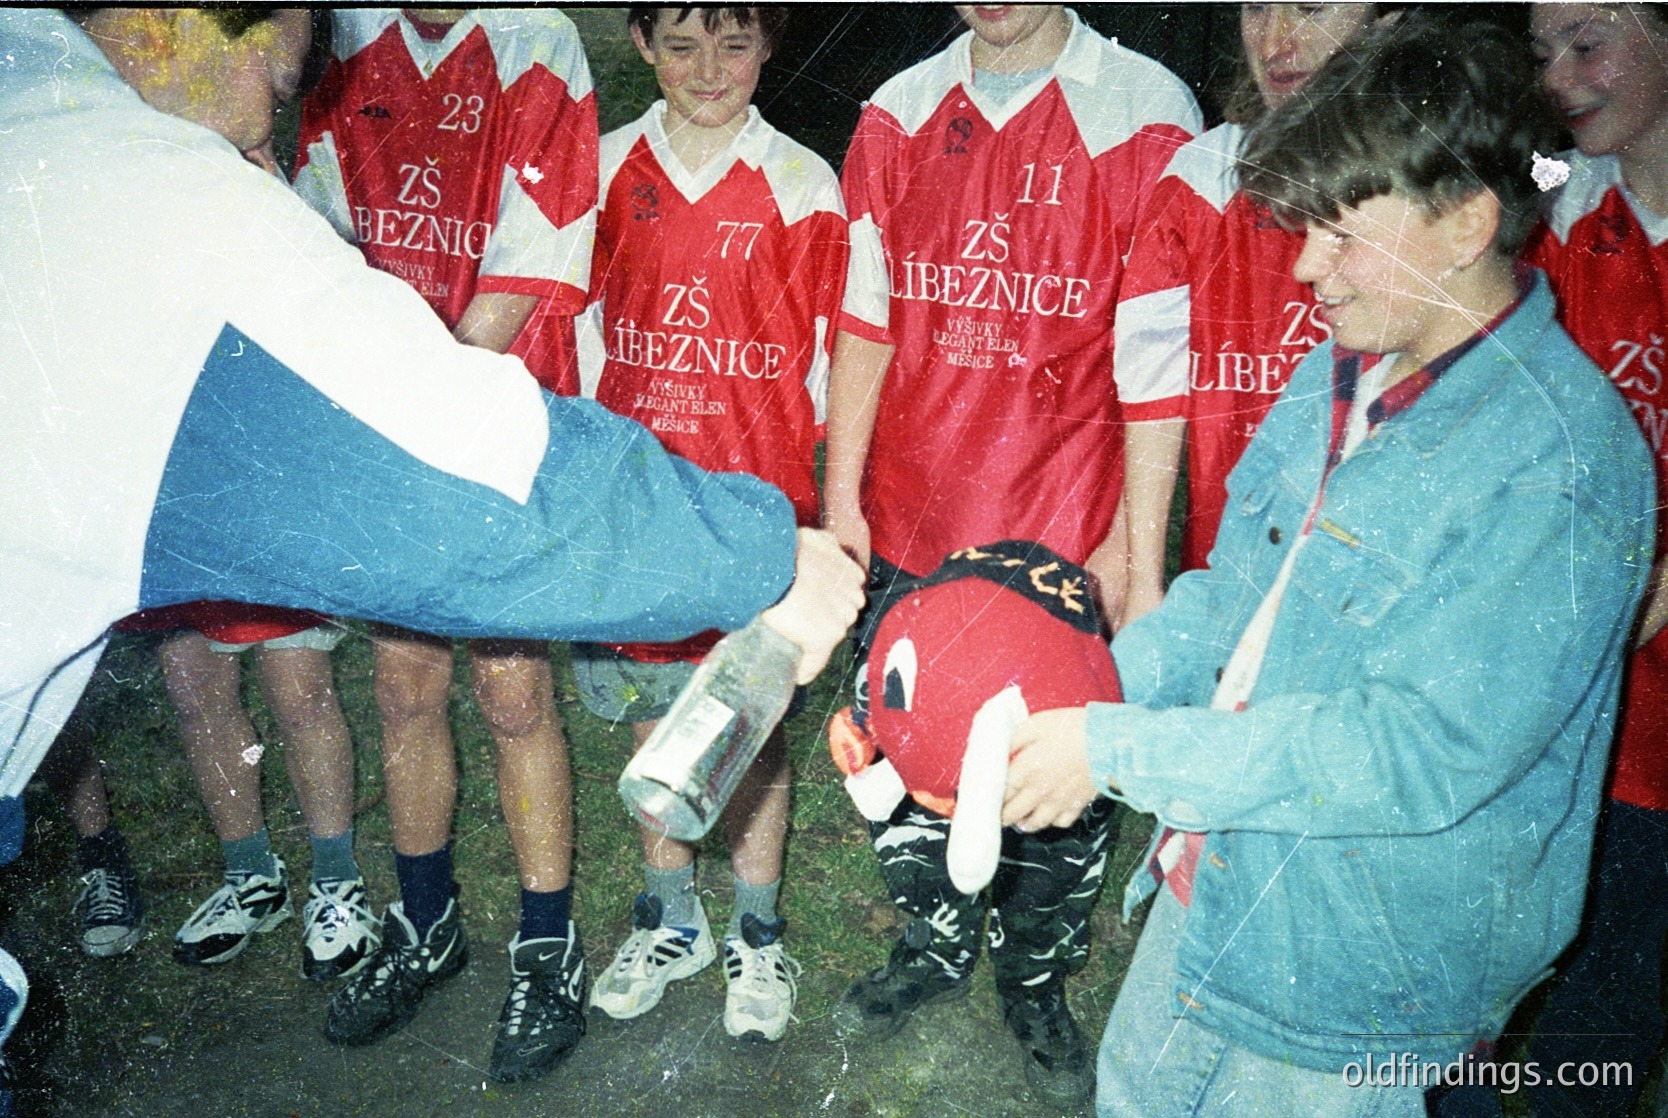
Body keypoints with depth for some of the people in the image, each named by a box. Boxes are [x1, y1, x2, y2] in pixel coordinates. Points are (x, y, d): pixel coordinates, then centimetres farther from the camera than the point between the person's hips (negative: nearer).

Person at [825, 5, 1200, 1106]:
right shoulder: (899, 115, 8)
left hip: (1066, 539, -3)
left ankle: (1037, 977, 33)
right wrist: (841, 499, 6)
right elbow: (866, 324, 9)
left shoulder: (1148, 115, -4)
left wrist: (1134, 540, -9)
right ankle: (937, 941, 40)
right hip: (907, 526, 4)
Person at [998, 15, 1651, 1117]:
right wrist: (1076, 700, -7)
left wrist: (1117, 751, -26)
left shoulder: (1561, 466, -25)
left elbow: (1419, 754, -29)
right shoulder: (1339, 373, 1)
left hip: (1355, 985, -7)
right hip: (1216, 889, 7)